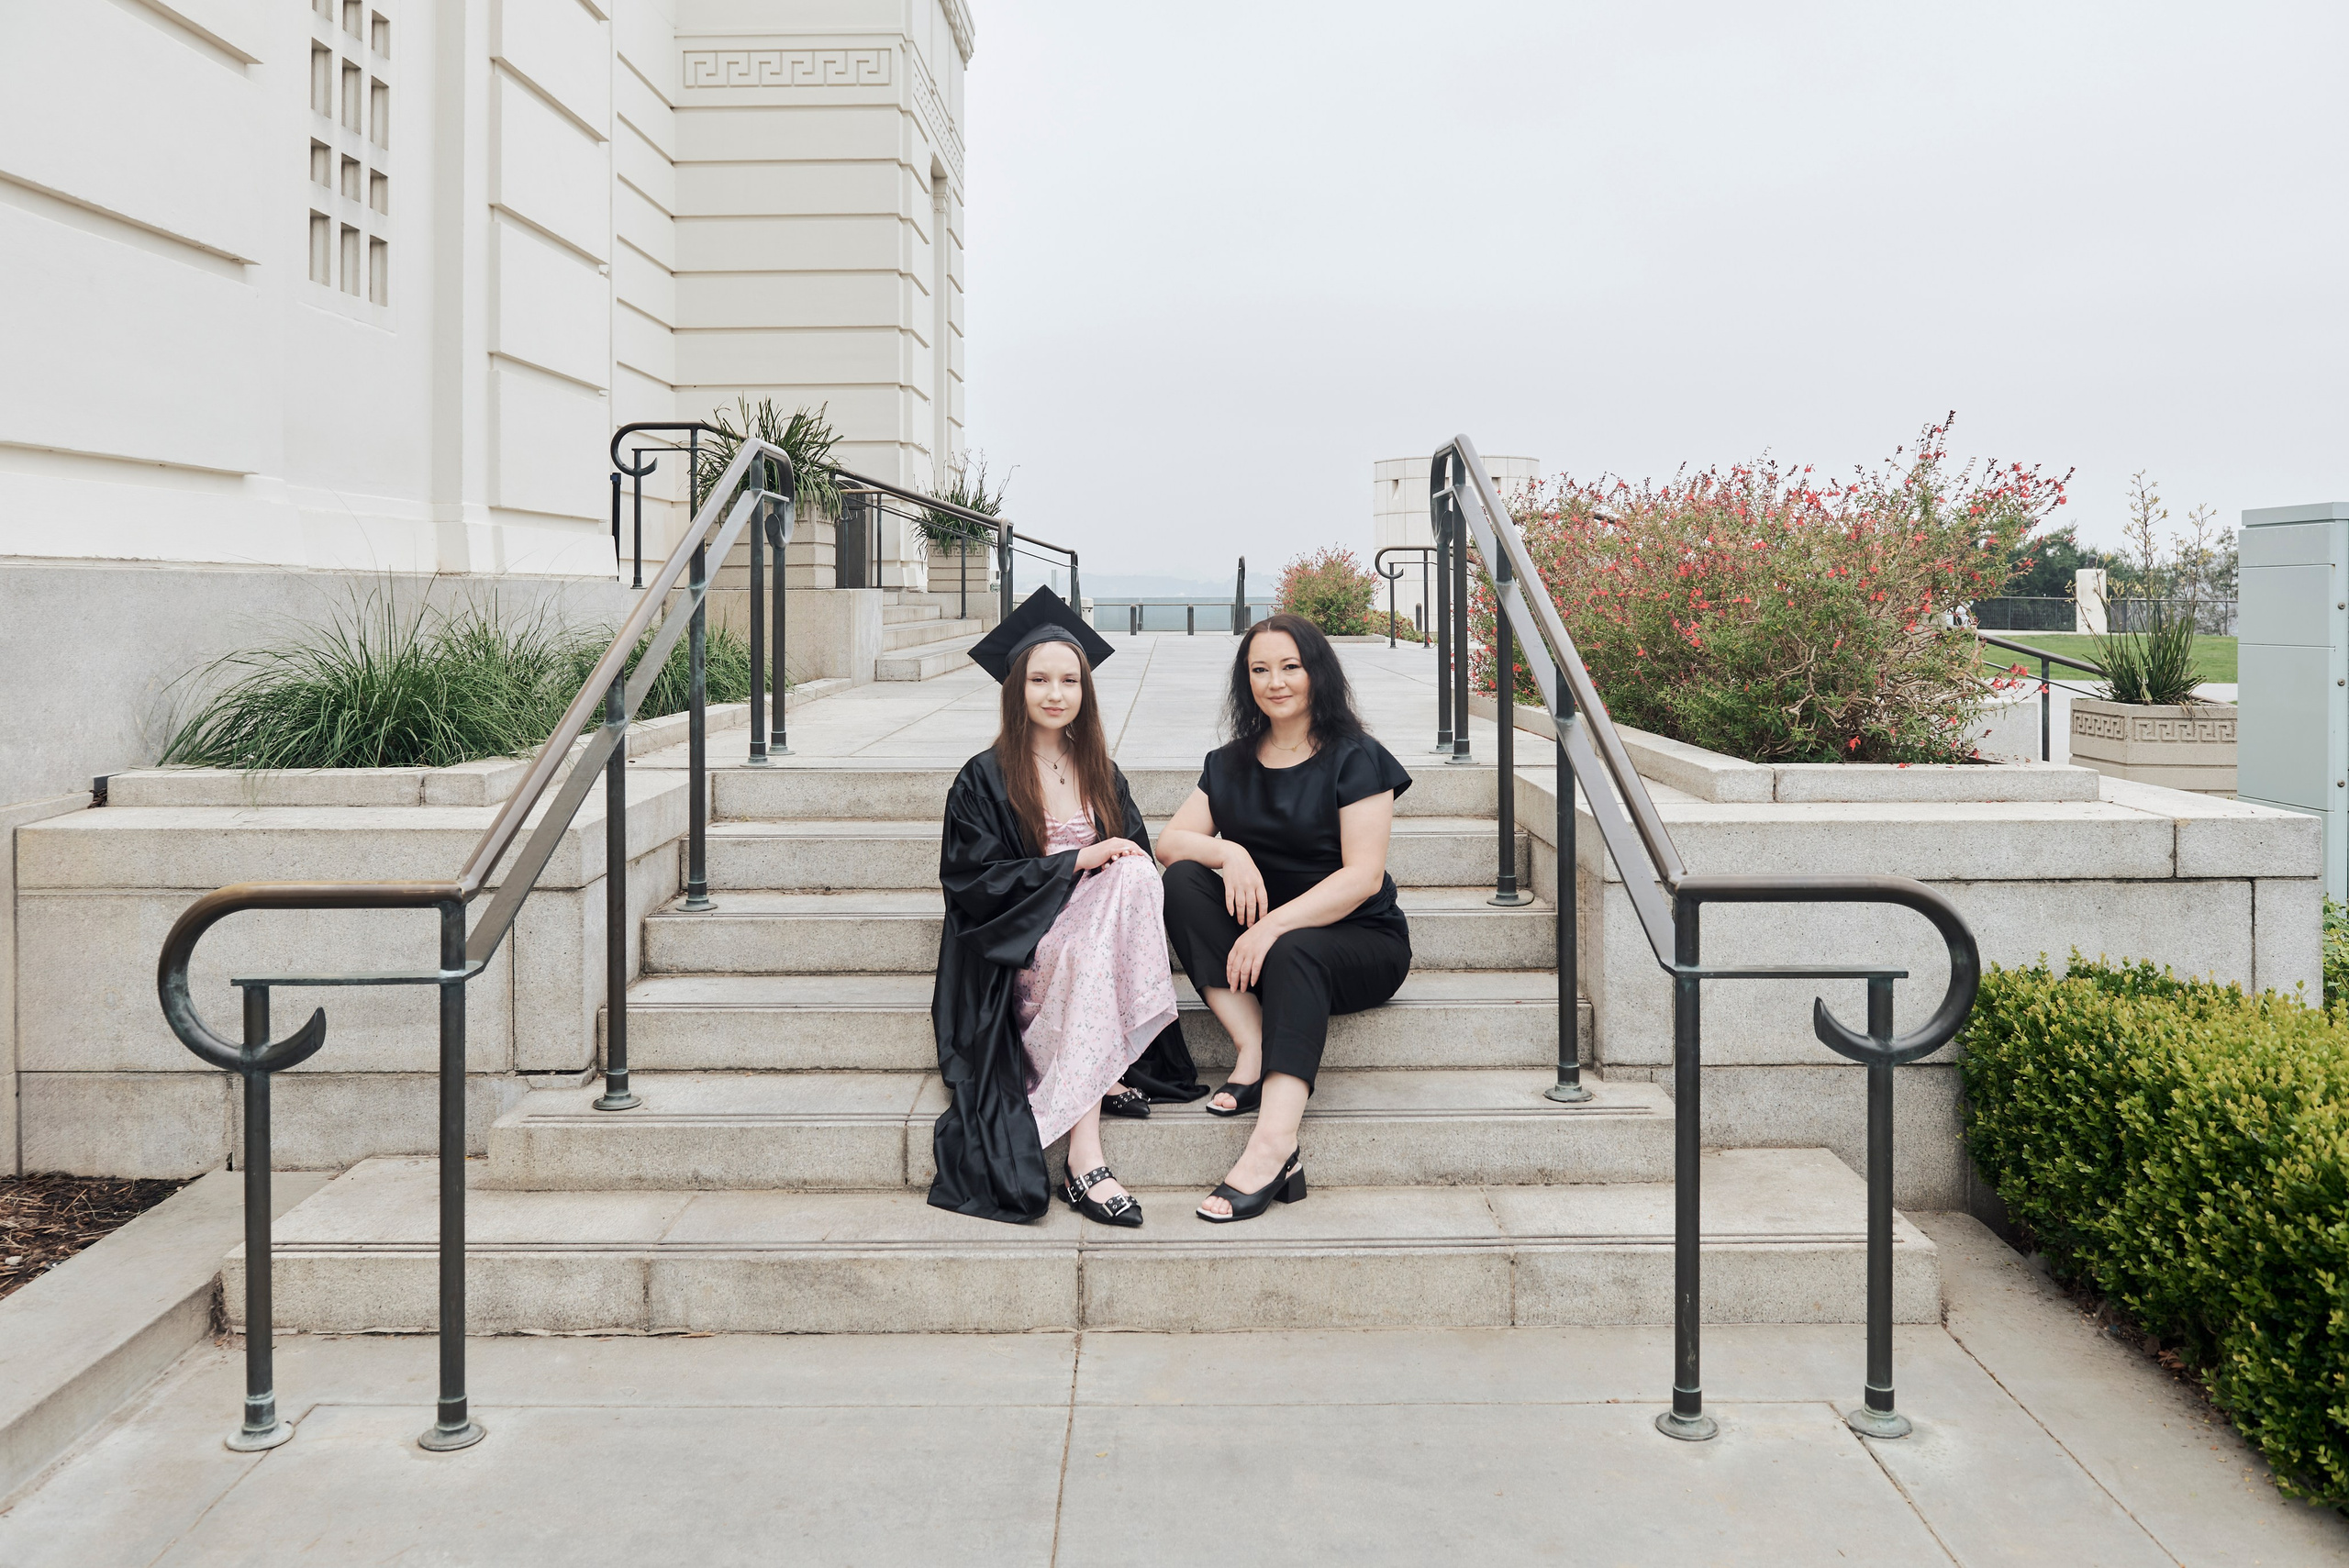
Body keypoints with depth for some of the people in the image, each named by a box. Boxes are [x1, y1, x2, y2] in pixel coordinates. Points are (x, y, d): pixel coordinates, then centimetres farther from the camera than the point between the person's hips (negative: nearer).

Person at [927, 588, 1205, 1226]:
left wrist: (1121, 863, -13)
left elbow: (1139, 856, 13)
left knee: (1135, 873, -28)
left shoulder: (1103, 776, 17)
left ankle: (1103, 1084, -31)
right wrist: (1077, 860, -16)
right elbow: (974, 882, -7)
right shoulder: (984, 780, 1)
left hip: (1097, 940, 4)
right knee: (1089, 950, -37)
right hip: (1016, 947, -4)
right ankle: (1085, 1158, -42)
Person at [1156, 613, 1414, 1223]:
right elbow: (1169, 841, 3)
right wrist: (1227, 852, -20)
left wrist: (1274, 925, -26)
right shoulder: (1229, 764, 12)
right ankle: (1252, 1048, -30)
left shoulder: (1355, 759, -5)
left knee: (1292, 952, -37)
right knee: (1183, 881, -19)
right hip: (1262, 937, 5)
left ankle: (1273, 1145, -52)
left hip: (1359, 942, -5)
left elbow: (1363, 877, -15)